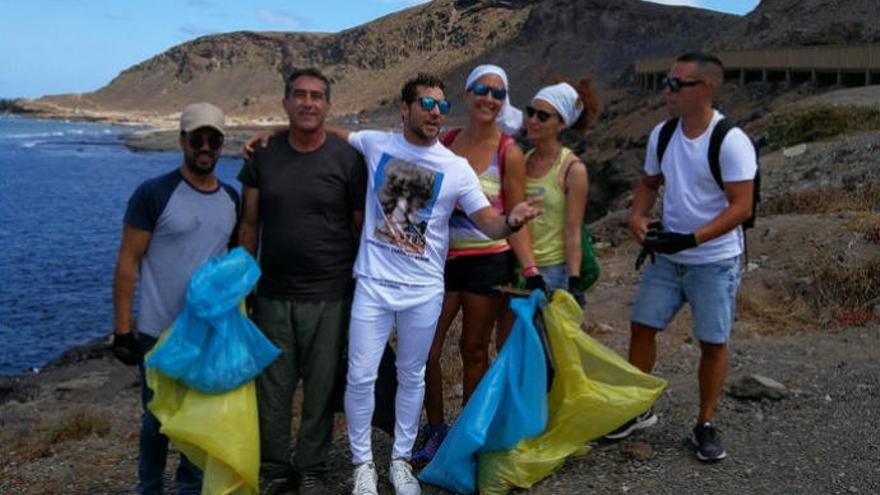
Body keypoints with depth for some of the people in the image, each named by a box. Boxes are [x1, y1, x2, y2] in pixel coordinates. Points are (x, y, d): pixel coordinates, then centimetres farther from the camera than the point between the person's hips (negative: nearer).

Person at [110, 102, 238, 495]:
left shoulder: (230, 198, 6)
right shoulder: (154, 194, -10)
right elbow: (128, 262, -10)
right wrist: (122, 329, -13)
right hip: (160, 333, -4)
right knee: (158, 418, 8)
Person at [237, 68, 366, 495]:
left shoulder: (347, 159, -4)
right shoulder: (263, 154, 4)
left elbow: (363, 226, 0)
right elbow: (249, 224, 8)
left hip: (329, 297, -2)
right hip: (272, 294, 2)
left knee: (321, 388, 8)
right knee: (271, 388, 9)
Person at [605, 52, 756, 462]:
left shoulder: (731, 142, -17)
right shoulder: (662, 134, 1)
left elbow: (741, 208, -19)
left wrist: (690, 239, -27)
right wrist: (637, 216, -4)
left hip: (714, 261, -5)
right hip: (667, 257, 5)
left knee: (713, 342, 3)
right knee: (642, 326, 6)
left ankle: (706, 425, 20)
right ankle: (636, 409, 22)